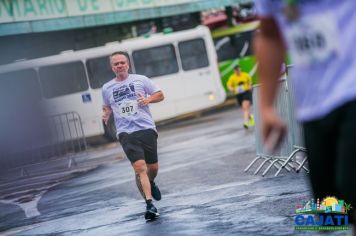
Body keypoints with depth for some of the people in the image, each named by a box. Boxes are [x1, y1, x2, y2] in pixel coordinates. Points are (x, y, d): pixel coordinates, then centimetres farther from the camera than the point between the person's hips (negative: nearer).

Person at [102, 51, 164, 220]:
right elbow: (107, 107, 28)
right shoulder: (107, 88, 12)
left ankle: (150, 184, 43)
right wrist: (106, 114, 5)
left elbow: (160, 95, 11)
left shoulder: (140, 80, 7)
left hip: (147, 129, 1)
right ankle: (149, 205, -19)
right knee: (139, 167, -17)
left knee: (153, 167, 7)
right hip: (126, 133, -1)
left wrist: (148, 99, -8)